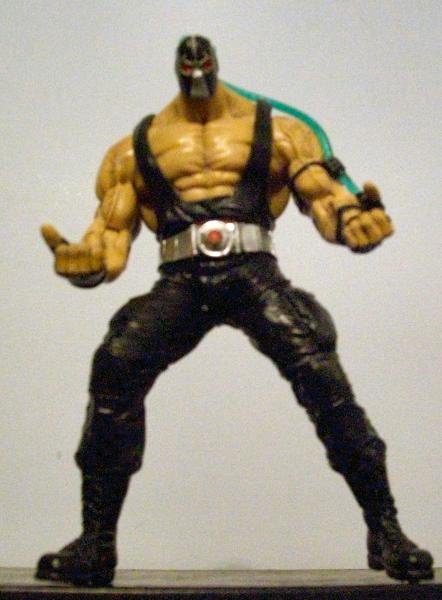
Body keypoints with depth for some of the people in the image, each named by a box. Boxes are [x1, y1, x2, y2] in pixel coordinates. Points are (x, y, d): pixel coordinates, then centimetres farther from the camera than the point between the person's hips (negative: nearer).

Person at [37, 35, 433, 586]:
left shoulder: (276, 131, 16)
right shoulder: (136, 148, 19)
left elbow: (323, 196, 8)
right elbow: (112, 233, 13)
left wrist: (356, 218, -16)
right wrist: (80, 259, -11)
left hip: (253, 271, -1)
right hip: (181, 281, 1)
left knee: (320, 375, -22)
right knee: (114, 372, -21)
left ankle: (385, 530, -10)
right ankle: (96, 543, -9)